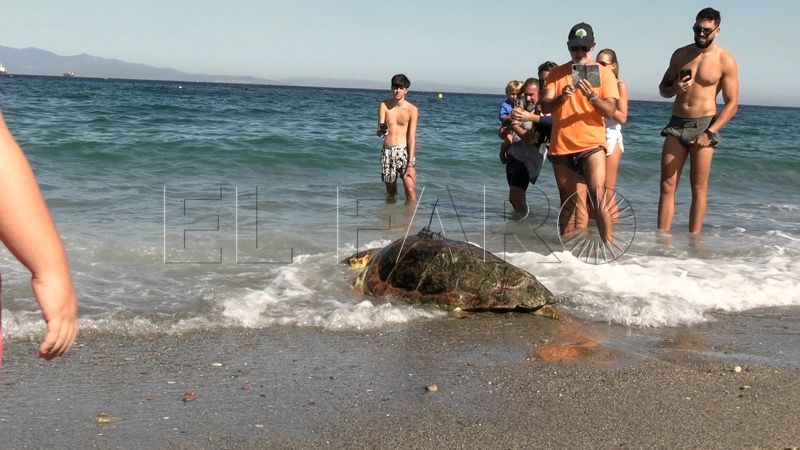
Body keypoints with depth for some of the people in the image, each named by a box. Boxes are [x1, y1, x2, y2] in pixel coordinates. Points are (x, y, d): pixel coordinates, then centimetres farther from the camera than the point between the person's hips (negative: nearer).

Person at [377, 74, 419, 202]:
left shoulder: (412, 109, -3)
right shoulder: (384, 105, 2)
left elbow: (412, 137, -6)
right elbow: (379, 132, -3)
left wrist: (410, 164, -14)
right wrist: (381, 131, -31)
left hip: (404, 151, -2)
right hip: (387, 151, 2)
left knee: (410, 189, -15)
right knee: (390, 191, 9)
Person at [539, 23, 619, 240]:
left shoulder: (603, 73, 3)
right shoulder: (556, 74, 8)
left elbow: (610, 110, -5)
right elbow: (545, 107, -1)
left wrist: (592, 96, -23)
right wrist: (562, 97, -21)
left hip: (592, 143, -3)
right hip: (561, 146, 3)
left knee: (598, 195, -19)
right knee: (568, 203, 9)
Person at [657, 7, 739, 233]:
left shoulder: (725, 61, -4)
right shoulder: (680, 54, 9)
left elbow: (732, 104, -6)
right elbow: (663, 89, 18)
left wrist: (710, 132, -18)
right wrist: (674, 89, -8)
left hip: (704, 125, -4)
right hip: (676, 124, 4)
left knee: (699, 188, -2)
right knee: (667, 186, -1)